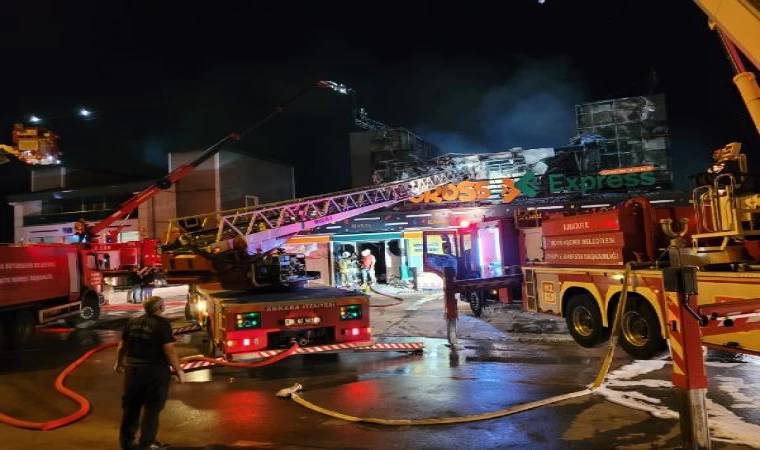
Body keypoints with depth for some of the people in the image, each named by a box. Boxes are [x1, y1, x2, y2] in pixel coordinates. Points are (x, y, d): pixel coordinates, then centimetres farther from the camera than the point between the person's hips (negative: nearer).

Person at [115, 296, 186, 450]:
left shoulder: (132, 322, 4)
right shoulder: (162, 324, -15)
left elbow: (122, 345, 11)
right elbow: (169, 350, -19)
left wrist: (119, 363, 28)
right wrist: (179, 370, -11)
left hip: (132, 368, 6)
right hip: (154, 370, -6)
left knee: (131, 406, 18)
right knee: (152, 407, 7)